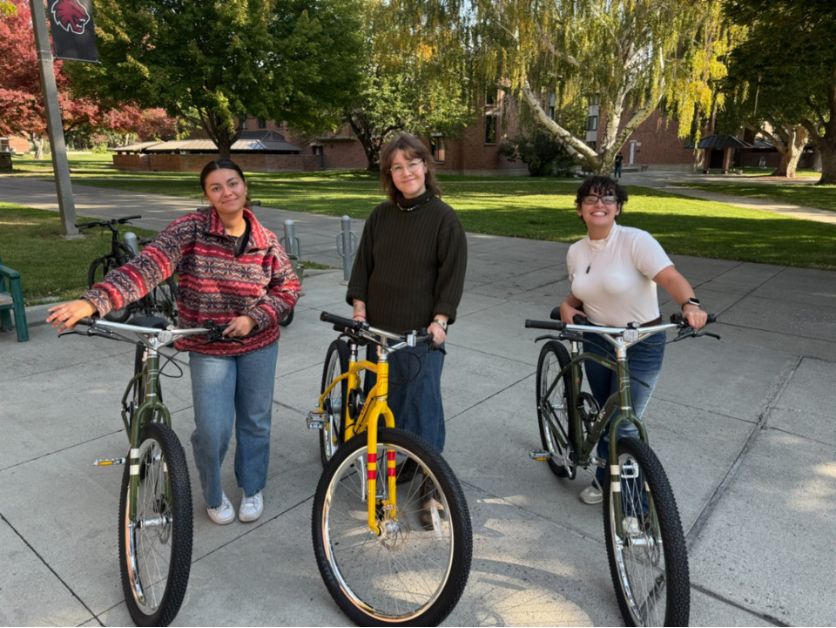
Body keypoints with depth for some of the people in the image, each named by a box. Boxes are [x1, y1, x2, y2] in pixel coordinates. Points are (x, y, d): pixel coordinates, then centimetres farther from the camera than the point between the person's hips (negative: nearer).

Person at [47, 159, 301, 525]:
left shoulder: (265, 239, -5)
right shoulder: (191, 229, -14)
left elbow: (288, 288, 1)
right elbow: (147, 266, -27)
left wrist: (254, 318, -15)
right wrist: (94, 301, -41)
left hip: (258, 344, 3)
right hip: (208, 348, -2)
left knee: (255, 422, 13)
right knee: (213, 430, -3)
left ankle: (252, 489, 38)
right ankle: (213, 496, 28)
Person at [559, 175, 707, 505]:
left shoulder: (636, 240, -16)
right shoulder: (576, 251, 2)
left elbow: (671, 277, -28)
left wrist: (690, 304, -47)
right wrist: (567, 305, -7)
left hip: (641, 345, -5)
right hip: (596, 342, 5)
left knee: (622, 424, -2)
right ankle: (606, 480, 37)